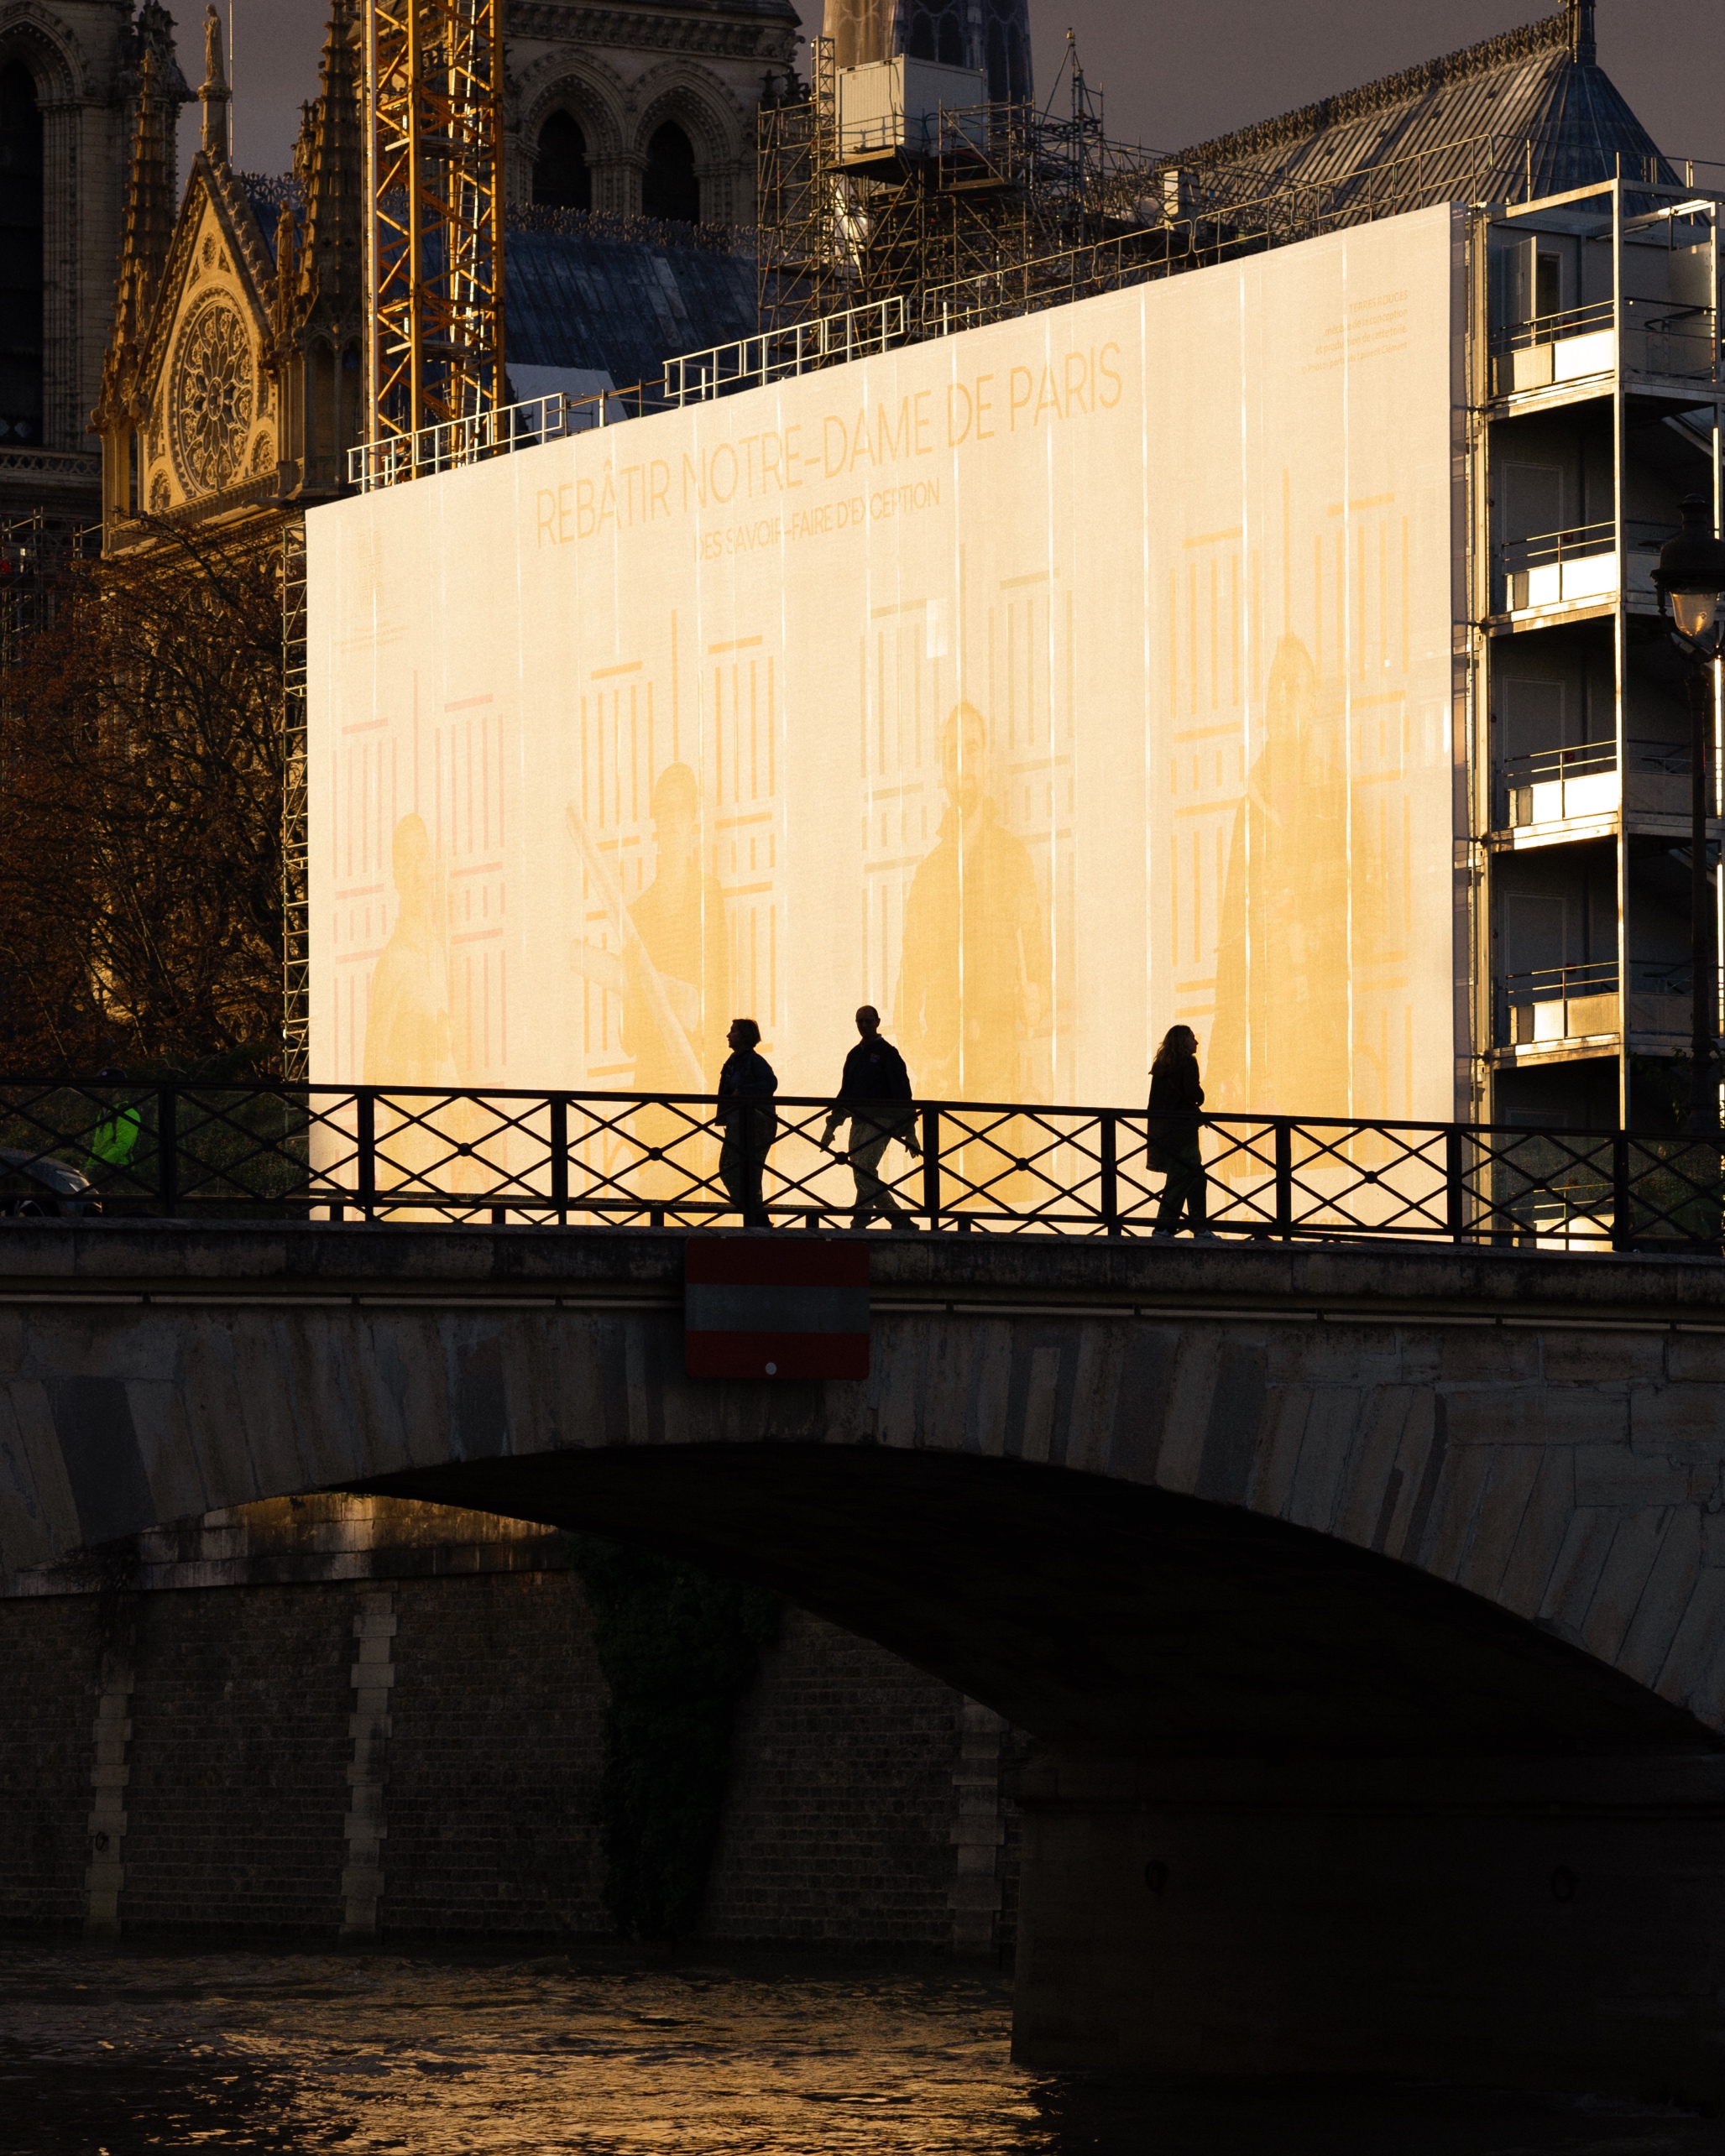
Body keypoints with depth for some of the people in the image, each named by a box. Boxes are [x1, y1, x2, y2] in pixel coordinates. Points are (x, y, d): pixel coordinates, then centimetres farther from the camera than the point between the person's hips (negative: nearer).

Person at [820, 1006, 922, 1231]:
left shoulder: (887, 1053, -3)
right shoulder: (855, 1055, 17)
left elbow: (902, 1092, -6)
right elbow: (845, 1092, 23)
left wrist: (909, 1133, -10)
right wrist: (831, 1126, 20)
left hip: (881, 1122, -7)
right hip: (858, 1123, 8)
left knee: (864, 1172, -19)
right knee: (863, 1178, 4)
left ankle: (858, 1225, -18)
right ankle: (902, 1222, 9)